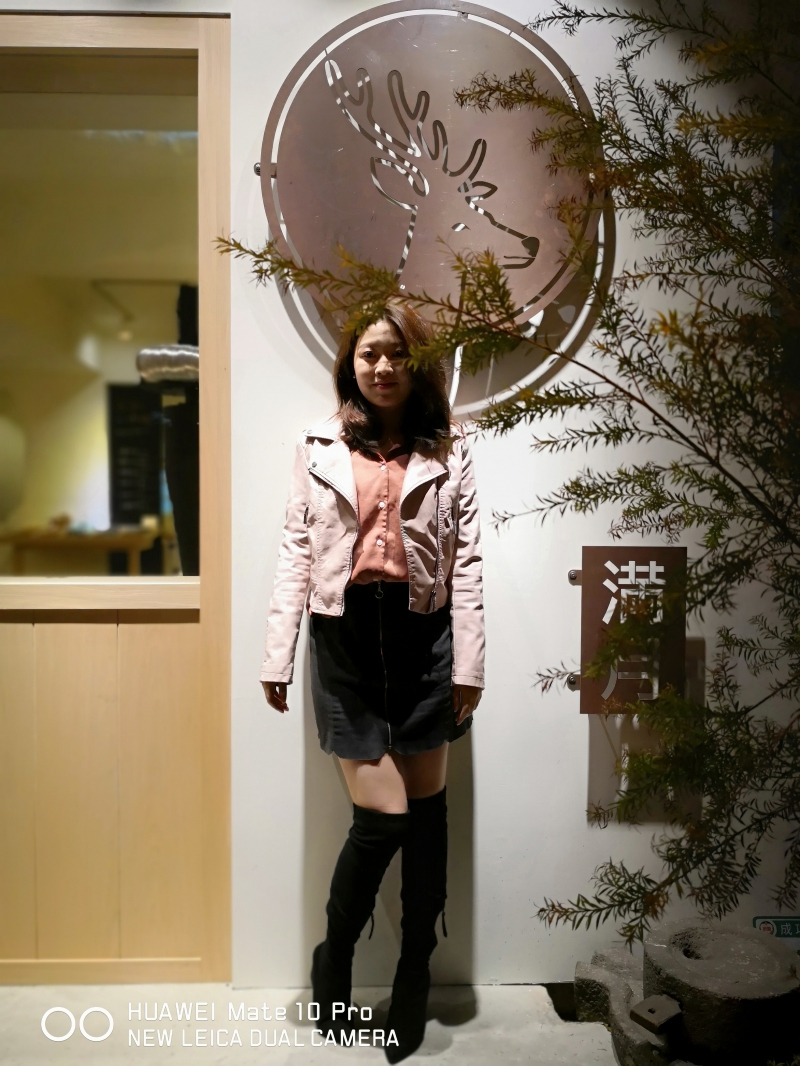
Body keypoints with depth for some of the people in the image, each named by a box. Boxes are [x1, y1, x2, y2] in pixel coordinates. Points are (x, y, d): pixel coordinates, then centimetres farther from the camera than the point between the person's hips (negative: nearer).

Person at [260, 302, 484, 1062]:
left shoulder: (447, 449, 5)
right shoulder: (318, 448, 6)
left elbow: (466, 558, 1)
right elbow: (296, 553, 3)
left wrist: (469, 661, -4)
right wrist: (277, 655, -1)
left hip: (422, 636, 1)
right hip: (346, 637, -1)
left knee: (426, 810, 9)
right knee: (381, 816, -2)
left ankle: (415, 972, 30)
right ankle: (334, 957, 26)